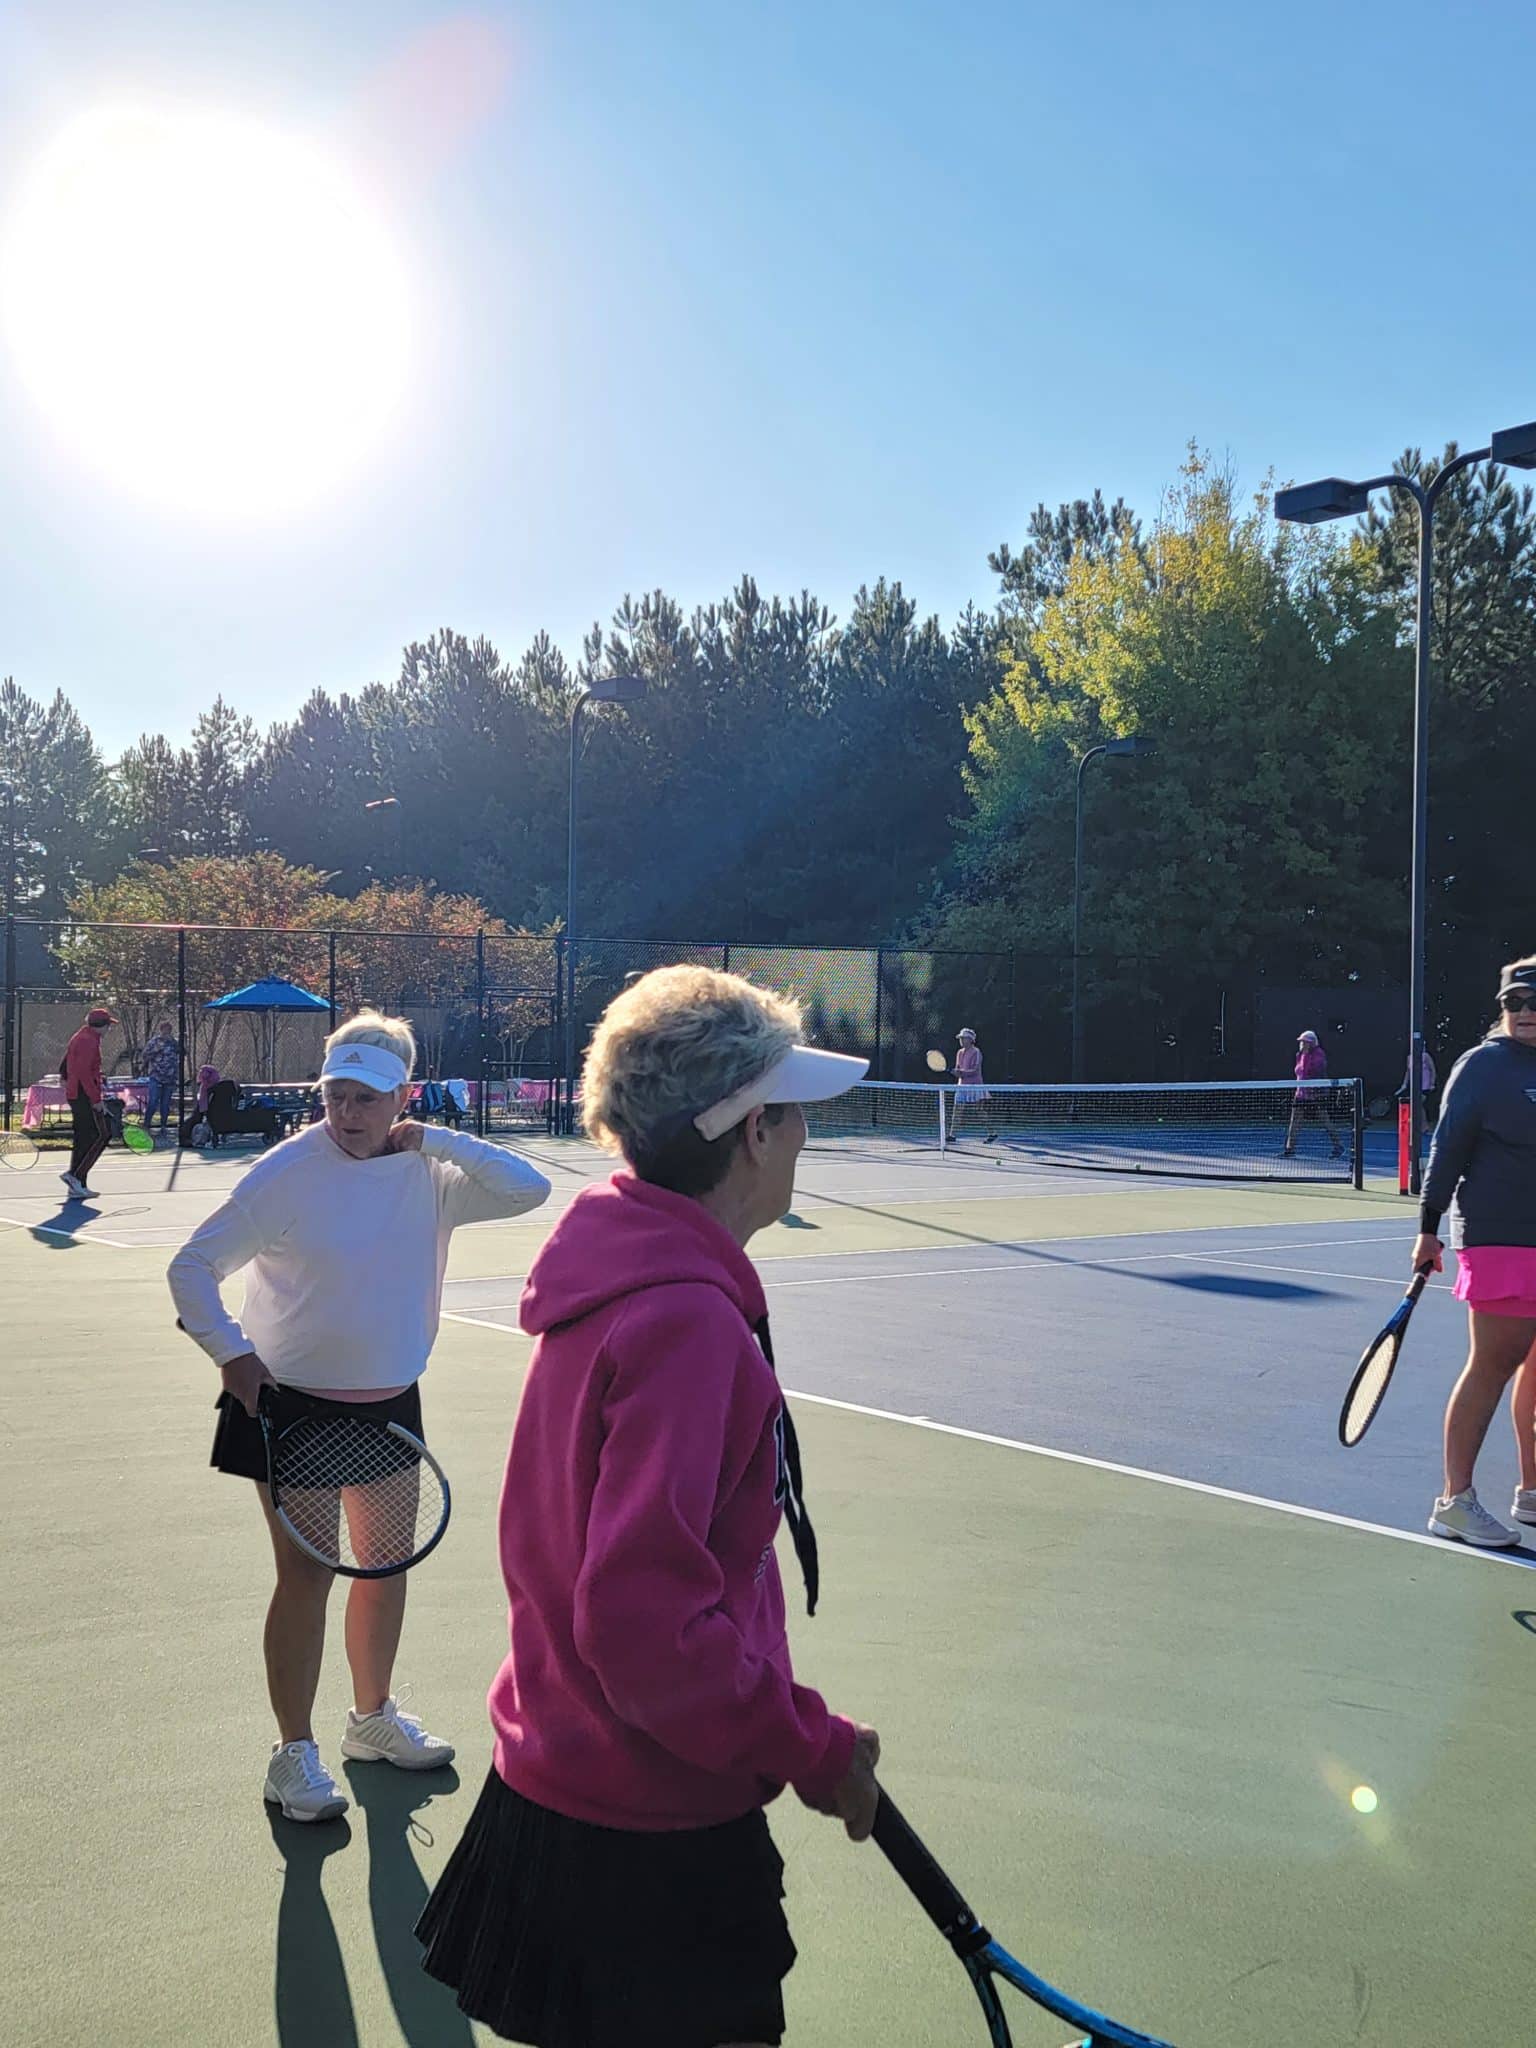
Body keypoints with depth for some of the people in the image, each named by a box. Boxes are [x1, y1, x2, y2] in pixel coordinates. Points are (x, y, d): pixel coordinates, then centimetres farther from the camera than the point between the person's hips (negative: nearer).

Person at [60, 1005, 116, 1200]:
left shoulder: (78, 1038, 18)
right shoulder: (89, 1041, -14)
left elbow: (64, 1069, 23)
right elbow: (84, 1072, -22)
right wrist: (97, 1099, -21)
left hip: (73, 1095, 10)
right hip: (86, 1096, -10)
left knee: (83, 1139, 11)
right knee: (102, 1134, -7)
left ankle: (77, 1187, 12)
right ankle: (76, 1175, -12)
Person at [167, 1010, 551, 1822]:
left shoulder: (428, 1173, -4)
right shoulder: (287, 1172, -16)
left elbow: (527, 1189, -11)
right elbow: (191, 1268, -12)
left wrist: (434, 1139, -16)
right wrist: (234, 1355, -21)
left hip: (390, 1402, 5)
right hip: (294, 1404, -5)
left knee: (386, 1564, 16)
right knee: (306, 1575, 0)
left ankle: (373, 1718, 37)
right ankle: (294, 1755, 16)